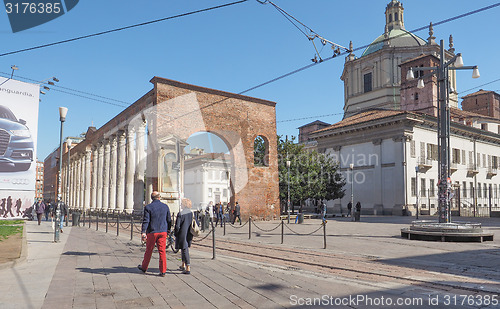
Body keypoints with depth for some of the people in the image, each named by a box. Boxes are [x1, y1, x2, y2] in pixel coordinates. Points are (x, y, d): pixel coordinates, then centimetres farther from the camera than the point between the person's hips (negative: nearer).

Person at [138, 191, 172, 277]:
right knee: (162, 251, 3)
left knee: (149, 250, 13)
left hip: (152, 232, -2)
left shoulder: (148, 207, -6)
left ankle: (144, 267, 31)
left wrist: (143, 232, -16)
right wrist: (168, 231, 21)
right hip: (163, 232, 2)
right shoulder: (165, 206, 4)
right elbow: (169, 220, 9)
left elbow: (146, 221, -13)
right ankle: (163, 271, 4)